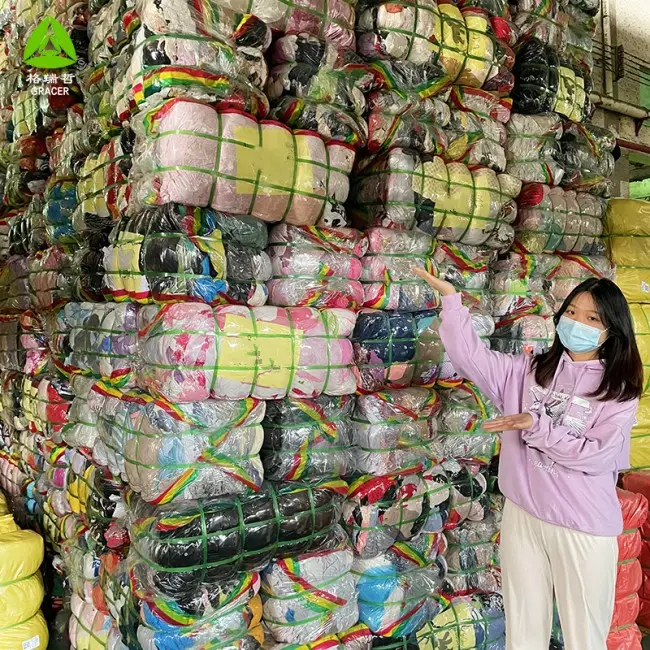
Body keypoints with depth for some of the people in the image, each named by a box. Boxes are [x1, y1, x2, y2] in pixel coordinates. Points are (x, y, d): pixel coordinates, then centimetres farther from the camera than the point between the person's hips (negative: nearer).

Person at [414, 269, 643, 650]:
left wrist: (537, 427, -19)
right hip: (522, 516, 3)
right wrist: (451, 298, -15)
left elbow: (598, 456, -16)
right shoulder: (530, 371, 2)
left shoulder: (619, 391, -5)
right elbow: (470, 357, -7)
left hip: (584, 528, -2)